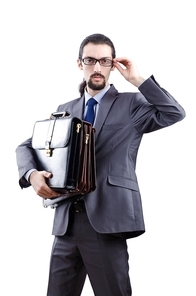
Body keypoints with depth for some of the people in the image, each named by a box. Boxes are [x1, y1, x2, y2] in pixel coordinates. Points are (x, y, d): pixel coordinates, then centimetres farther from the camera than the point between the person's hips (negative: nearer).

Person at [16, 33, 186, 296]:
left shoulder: (131, 104, 6)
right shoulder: (65, 110, 17)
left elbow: (175, 114, -10)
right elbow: (26, 146, 19)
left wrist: (137, 80, -7)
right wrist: (32, 174, -3)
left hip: (106, 219, -4)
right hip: (66, 220, 4)